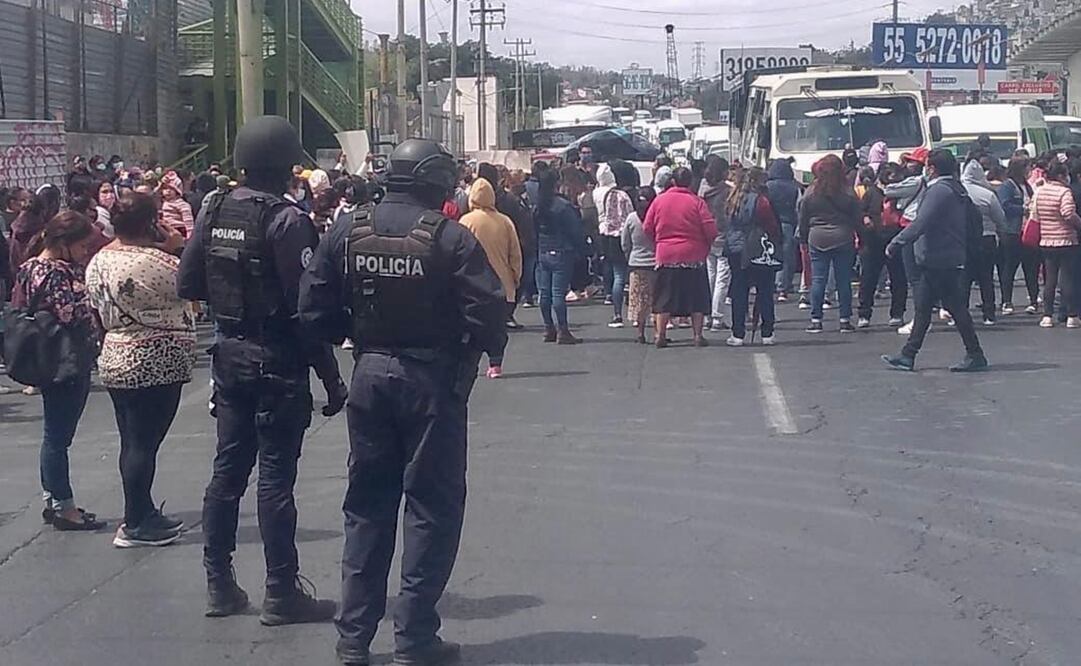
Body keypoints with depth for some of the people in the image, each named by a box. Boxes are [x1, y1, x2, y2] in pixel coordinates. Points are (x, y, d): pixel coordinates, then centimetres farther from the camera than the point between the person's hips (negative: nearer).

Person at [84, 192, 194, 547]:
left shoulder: (99, 260, 6)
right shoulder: (153, 261, -22)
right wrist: (177, 248, -4)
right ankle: (134, 526, 4)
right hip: (154, 365, -9)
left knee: (133, 441, 16)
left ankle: (143, 513, 26)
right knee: (145, 443, -1)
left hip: (115, 360, 9)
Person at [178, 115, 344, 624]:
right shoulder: (285, 220, -16)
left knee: (228, 468, 14)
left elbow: (187, 286, 6)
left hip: (230, 356, 7)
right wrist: (329, 376, -15)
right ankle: (281, 594, 5)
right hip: (278, 362, -7)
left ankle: (220, 585, 20)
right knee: (275, 476, -1)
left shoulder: (214, 213, 4)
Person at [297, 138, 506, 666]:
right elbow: (488, 311, -16)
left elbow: (314, 310, -1)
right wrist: (488, 347, 4)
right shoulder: (450, 238, -13)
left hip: (370, 374, 4)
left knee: (367, 503, 14)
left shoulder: (345, 232, 0)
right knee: (432, 503, 5)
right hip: (432, 379, -4)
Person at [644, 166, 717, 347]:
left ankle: (660, 336, 7)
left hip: (665, 256, 2)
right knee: (696, 298, 9)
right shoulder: (697, 202, -7)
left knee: (664, 298, 8)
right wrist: (705, 245, 11)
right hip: (693, 256, -2)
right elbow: (711, 230, -9)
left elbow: (647, 228, 3)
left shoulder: (659, 200, 0)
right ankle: (697, 336, 8)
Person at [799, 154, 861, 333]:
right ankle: (845, 320, 8)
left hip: (817, 239, 0)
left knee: (817, 280, 4)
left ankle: (816, 320, 2)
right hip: (843, 238, 0)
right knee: (844, 280, 6)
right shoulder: (848, 192, -5)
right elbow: (857, 218, 0)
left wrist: (804, 240, 14)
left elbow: (803, 219, 4)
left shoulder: (811, 192, -2)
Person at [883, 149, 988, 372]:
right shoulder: (957, 190, 14)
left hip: (939, 260, -10)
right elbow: (974, 214, 19)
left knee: (955, 306, -5)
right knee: (922, 305, 11)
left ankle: (975, 355, 0)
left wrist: (895, 244, -21)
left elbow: (920, 224, -24)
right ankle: (908, 356, 14)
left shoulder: (938, 191, -17)